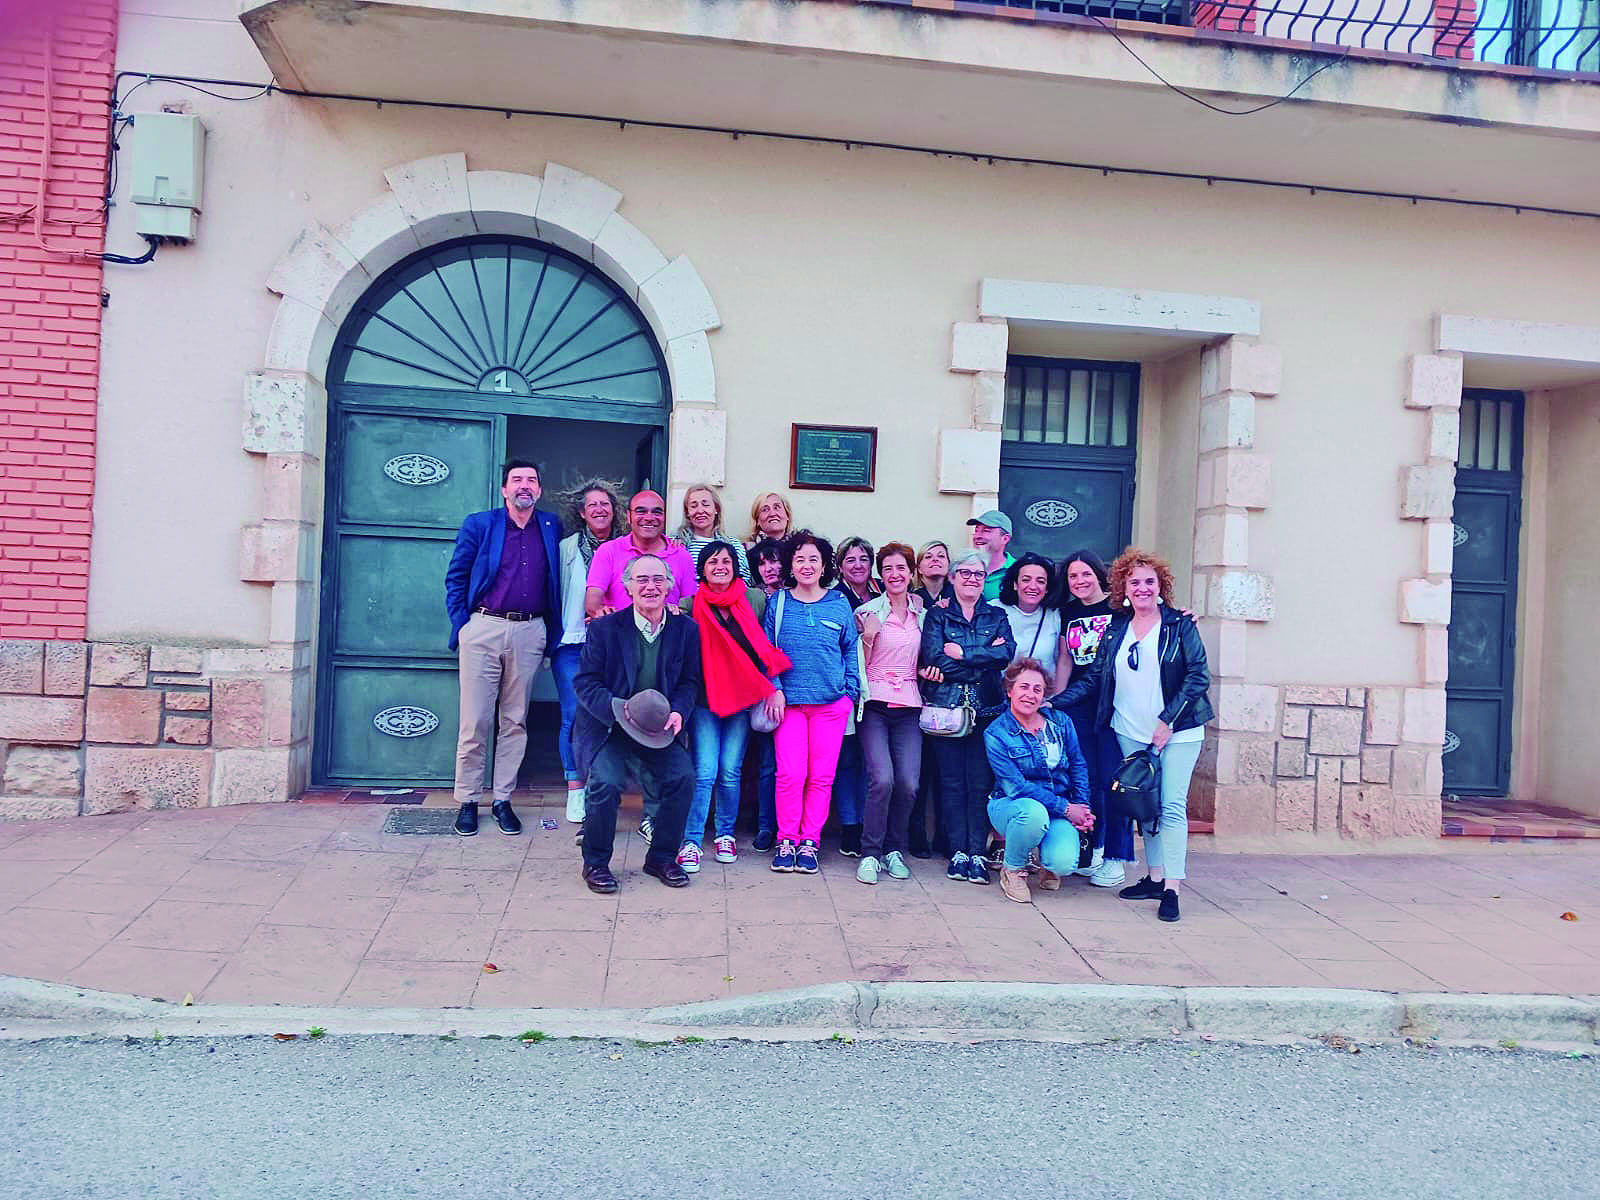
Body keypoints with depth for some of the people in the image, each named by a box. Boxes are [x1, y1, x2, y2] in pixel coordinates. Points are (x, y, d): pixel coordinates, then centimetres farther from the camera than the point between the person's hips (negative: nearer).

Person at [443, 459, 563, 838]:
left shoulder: (551, 527, 11)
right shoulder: (478, 525, 5)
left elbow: (557, 580, 18)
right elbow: (455, 578, 6)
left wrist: (553, 631, 8)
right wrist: (460, 625, -3)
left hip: (530, 633, 2)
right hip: (483, 629, -2)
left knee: (515, 721, 7)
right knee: (475, 721, 0)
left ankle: (503, 799, 17)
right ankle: (467, 801, 12)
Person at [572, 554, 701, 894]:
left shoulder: (686, 629, 4)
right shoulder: (603, 628, -3)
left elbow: (690, 682, 6)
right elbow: (586, 683, -7)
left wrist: (678, 712, -15)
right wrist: (620, 710, -23)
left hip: (660, 730, 3)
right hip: (606, 728, -2)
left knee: (683, 777, -19)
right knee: (606, 781, -25)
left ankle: (661, 858, 4)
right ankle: (595, 863, 0)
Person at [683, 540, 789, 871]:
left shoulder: (754, 599, 2)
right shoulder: (691, 606, 1)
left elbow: (766, 646, 8)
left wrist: (771, 686, 2)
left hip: (743, 698, 1)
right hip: (705, 698, -1)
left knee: (730, 772, 3)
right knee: (704, 772, -8)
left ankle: (725, 835, 21)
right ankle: (690, 842, 2)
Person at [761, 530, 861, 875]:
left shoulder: (839, 605, 6)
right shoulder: (778, 603, 5)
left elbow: (851, 651, 12)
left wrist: (851, 691, 4)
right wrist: (774, 688, -4)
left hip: (831, 702, 1)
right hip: (789, 701, -1)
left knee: (821, 776, 3)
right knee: (790, 773, -6)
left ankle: (809, 841, 15)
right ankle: (786, 840, 10)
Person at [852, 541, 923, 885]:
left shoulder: (921, 611, 12)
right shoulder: (869, 611, 0)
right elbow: (860, 665, 1)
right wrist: (868, 636, -13)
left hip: (909, 706, 4)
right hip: (875, 704, -3)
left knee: (909, 783, -8)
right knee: (882, 779, -18)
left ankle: (894, 849, 11)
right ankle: (870, 853, -4)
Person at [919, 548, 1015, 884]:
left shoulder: (996, 616, 13)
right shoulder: (938, 615, 7)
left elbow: (1008, 653, -6)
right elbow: (934, 658, -10)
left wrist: (963, 654, -11)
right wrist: (985, 658, -9)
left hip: (986, 708, 1)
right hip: (946, 707, -1)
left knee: (981, 781, -1)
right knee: (952, 780, 2)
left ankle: (977, 853, 4)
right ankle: (958, 853, 9)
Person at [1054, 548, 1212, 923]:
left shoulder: (1180, 625, -2)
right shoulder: (1115, 629, 8)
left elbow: (1199, 675, -6)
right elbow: (1093, 678, 9)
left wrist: (1168, 721, -13)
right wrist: (1052, 703, -1)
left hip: (1176, 732, -4)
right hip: (1131, 733, 4)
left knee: (1172, 806, -6)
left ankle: (1172, 888, -4)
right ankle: (1154, 877, 18)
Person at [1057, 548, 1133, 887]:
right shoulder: (1068, 613, 13)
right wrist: (1055, 702, 14)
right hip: (1078, 705, 5)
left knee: (1112, 779, -3)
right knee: (1086, 778, 8)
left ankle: (1116, 858, 6)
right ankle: (1093, 847, 23)